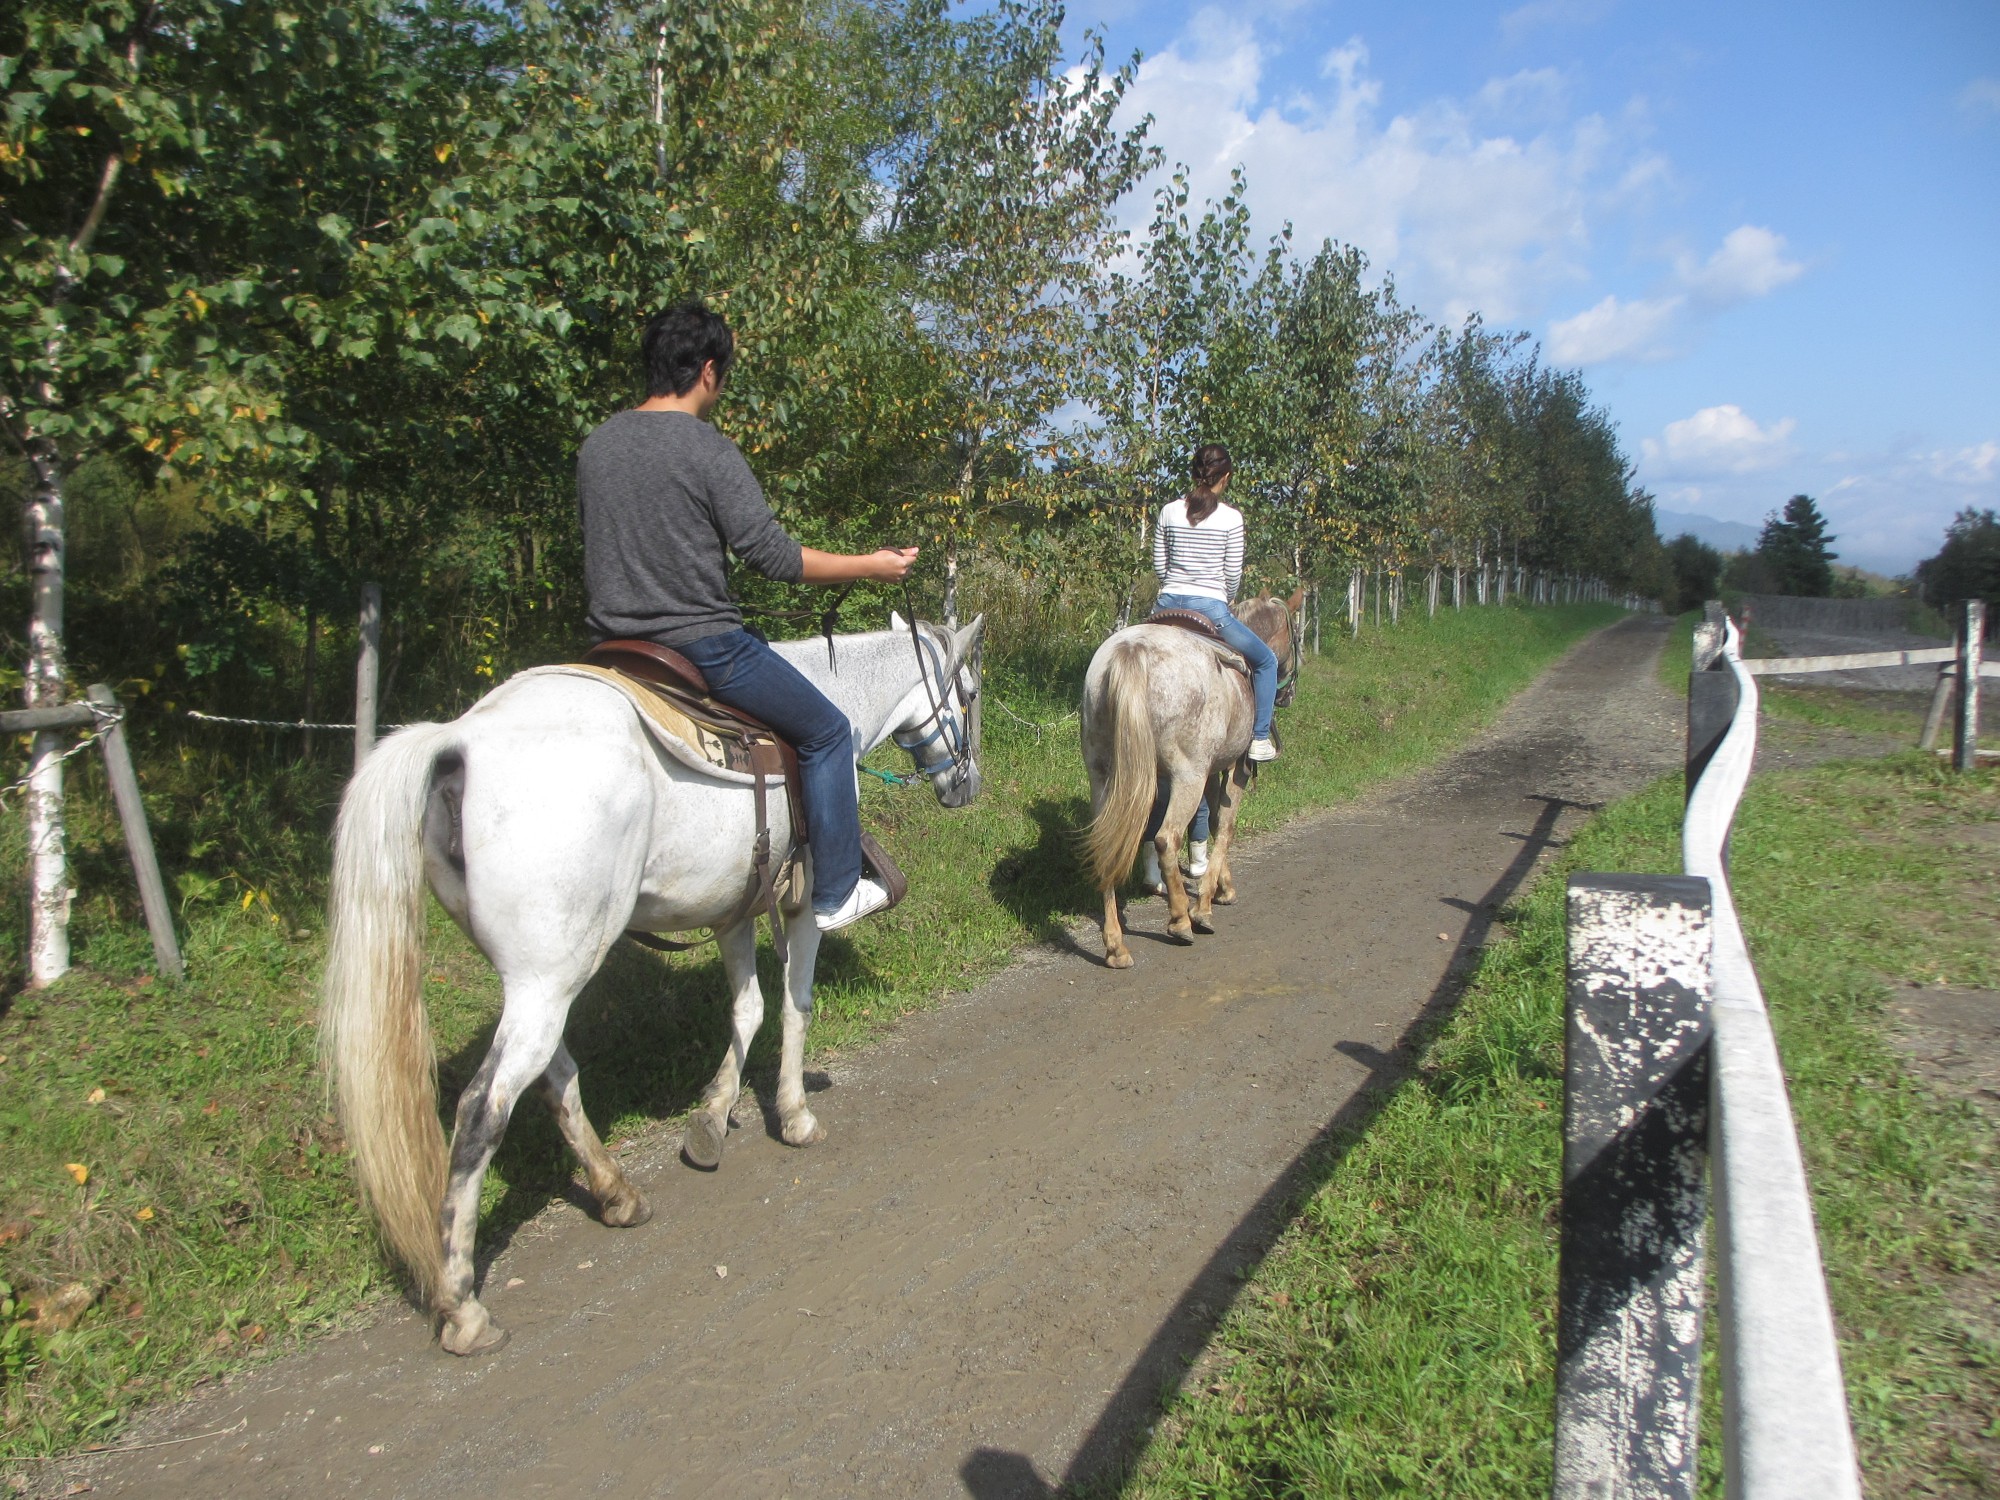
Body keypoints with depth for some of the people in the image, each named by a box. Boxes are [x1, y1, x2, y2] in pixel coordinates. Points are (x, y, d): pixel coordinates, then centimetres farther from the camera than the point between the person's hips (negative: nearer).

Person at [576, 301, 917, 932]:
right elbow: (774, 555, -15)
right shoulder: (709, 450, -14)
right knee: (825, 732, 9)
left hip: (613, 643, 8)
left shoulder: (595, 444, 7)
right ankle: (835, 892, 15)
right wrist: (871, 566, -3)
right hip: (702, 644, -7)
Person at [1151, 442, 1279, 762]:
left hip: (1169, 604, 4)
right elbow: (1233, 573, -2)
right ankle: (1260, 739, 14)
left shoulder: (1169, 511, 4)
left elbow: (1159, 564, 9)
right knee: (1266, 661, 16)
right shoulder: (1231, 517, -6)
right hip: (1211, 608, -4)